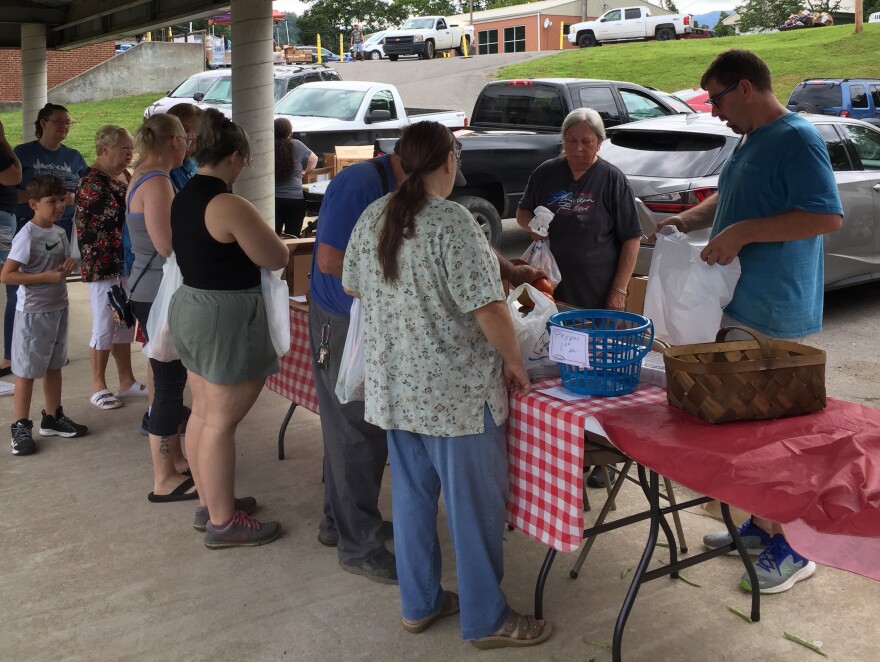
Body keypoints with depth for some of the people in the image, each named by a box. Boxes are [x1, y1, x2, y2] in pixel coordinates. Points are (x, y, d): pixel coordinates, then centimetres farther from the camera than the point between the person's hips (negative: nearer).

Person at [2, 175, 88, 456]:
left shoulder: (60, 233, 5)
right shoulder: (26, 236, -18)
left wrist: (68, 265, -3)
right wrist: (47, 276, -24)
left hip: (58, 308, 8)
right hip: (33, 312, -8)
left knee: (54, 366, 17)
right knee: (27, 371, 1)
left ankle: (53, 418, 30)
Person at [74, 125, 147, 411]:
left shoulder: (124, 176, 10)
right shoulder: (91, 182, -16)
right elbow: (117, 215, -24)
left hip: (126, 261, 8)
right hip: (102, 264, -8)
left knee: (125, 323, 13)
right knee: (105, 326, -1)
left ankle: (127, 381, 23)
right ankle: (98, 388, 10)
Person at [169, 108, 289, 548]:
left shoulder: (183, 198, 8)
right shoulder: (229, 206, -20)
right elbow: (277, 259, -13)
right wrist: (259, 235, 5)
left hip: (189, 306, 10)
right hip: (226, 316, -10)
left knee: (203, 412, 16)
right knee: (222, 421, -2)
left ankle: (209, 503, 29)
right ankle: (223, 522, 8)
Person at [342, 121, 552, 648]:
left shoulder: (372, 218, 4)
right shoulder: (451, 221, -18)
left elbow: (353, 286, 16)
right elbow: (487, 308, -22)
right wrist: (514, 362, -7)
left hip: (392, 385, 7)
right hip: (454, 389, -7)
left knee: (412, 494, 18)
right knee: (475, 503, 6)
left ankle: (419, 603, 31)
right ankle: (487, 619, 19)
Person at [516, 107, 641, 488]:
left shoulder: (612, 179, -1)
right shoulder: (546, 173, 7)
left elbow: (631, 239, -1)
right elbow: (522, 213, 21)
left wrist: (619, 291, -8)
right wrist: (532, 224, -3)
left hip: (598, 298, -3)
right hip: (554, 293, 3)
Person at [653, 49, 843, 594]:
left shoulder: (797, 140, -14)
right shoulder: (752, 141, 15)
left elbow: (829, 216, -23)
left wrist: (744, 232, -25)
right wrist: (687, 220, 11)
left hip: (776, 315, -9)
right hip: (741, 305, 9)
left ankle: (791, 550, 11)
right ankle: (761, 524, 29)